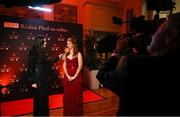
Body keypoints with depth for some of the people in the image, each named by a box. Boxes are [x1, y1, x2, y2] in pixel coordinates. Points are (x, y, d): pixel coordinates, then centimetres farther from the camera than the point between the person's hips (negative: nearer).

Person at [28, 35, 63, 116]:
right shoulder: (33, 52, -11)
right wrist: (33, 81, -15)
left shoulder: (43, 52, 10)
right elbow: (30, 67, -13)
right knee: (39, 99, 6)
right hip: (38, 79, -7)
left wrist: (58, 58, 15)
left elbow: (49, 63, 13)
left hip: (45, 78, 7)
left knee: (45, 98, 15)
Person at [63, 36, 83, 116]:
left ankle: (76, 112, 22)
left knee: (76, 94, 5)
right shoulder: (66, 54, 10)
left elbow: (80, 66, -8)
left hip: (76, 76, -3)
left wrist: (74, 76, -14)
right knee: (68, 94, 9)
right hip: (67, 77, 3)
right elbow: (64, 66, 6)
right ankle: (68, 112, 27)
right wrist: (68, 76, -8)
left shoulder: (78, 54, -1)